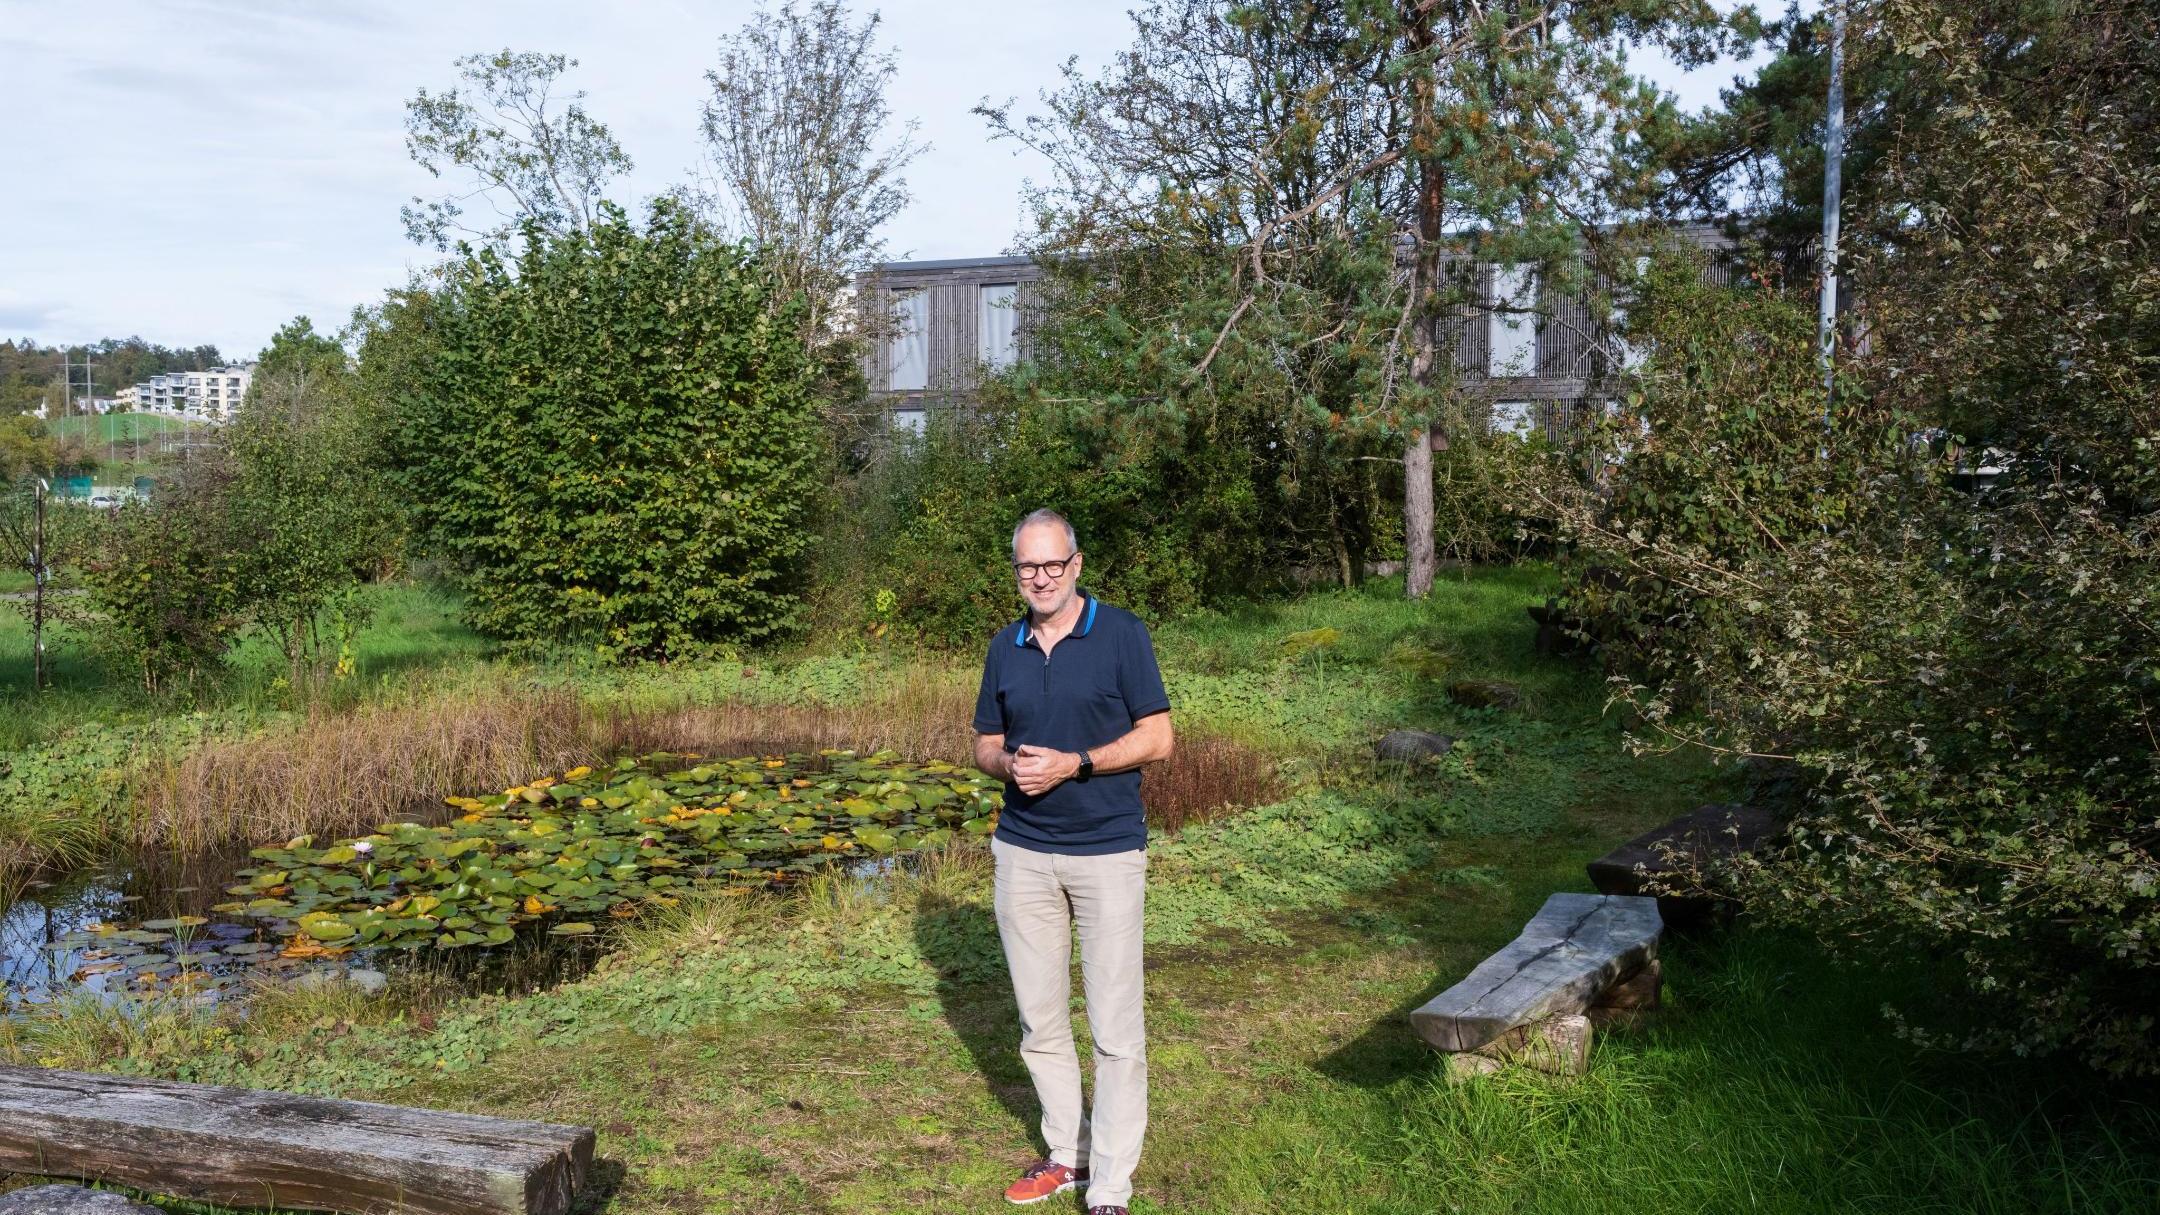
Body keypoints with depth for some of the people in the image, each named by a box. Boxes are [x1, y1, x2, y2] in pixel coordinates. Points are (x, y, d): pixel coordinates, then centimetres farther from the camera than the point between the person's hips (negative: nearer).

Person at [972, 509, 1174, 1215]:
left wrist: (1074, 764, -18)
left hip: (1108, 850, -4)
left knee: (1115, 1029, -2)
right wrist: (1010, 764, -9)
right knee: (1040, 1020, 12)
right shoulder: (1005, 647, 8)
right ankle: (1068, 1153, 27)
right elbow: (985, 743, 14)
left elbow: (1157, 737, -7)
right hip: (1022, 852, 5)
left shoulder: (1121, 633, -5)